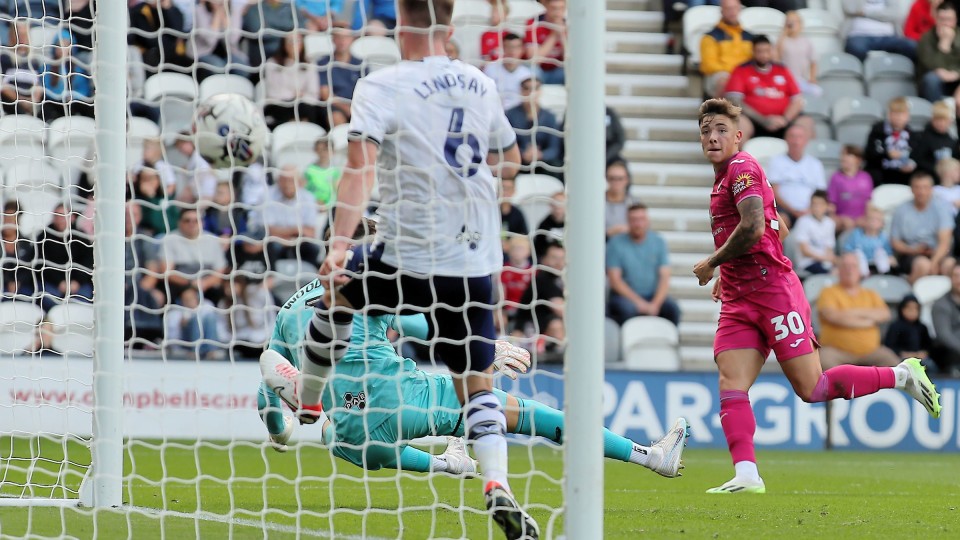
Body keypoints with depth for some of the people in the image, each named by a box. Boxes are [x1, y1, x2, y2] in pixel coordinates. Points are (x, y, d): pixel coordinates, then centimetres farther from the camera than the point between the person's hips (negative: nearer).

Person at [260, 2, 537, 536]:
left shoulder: (382, 87, -8)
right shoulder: (481, 85, 8)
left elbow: (361, 167, -20)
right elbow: (510, 161, 23)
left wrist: (340, 244, -24)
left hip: (409, 259, -3)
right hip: (477, 264, 3)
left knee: (337, 291, 27)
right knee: (477, 383, 8)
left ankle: (307, 397, 46)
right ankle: (497, 485, -14)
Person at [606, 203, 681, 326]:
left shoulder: (658, 242, 6)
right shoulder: (616, 243, -2)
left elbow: (664, 277, 0)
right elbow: (614, 279, -7)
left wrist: (655, 304, -16)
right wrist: (638, 302, -17)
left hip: (653, 297, 3)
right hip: (625, 296, -3)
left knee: (673, 309, -26)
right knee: (627, 309, -36)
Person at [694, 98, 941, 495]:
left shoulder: (742, 168, -9)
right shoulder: (723, 179, 20)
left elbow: (753, 228, -23)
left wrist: (711, 263, -10)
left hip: (774, 291, -9)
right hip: (738, 300, 9)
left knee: (811, 388, -7)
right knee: (730, 387, -9)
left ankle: (902, 376, 10)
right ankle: (746, 476, -17)